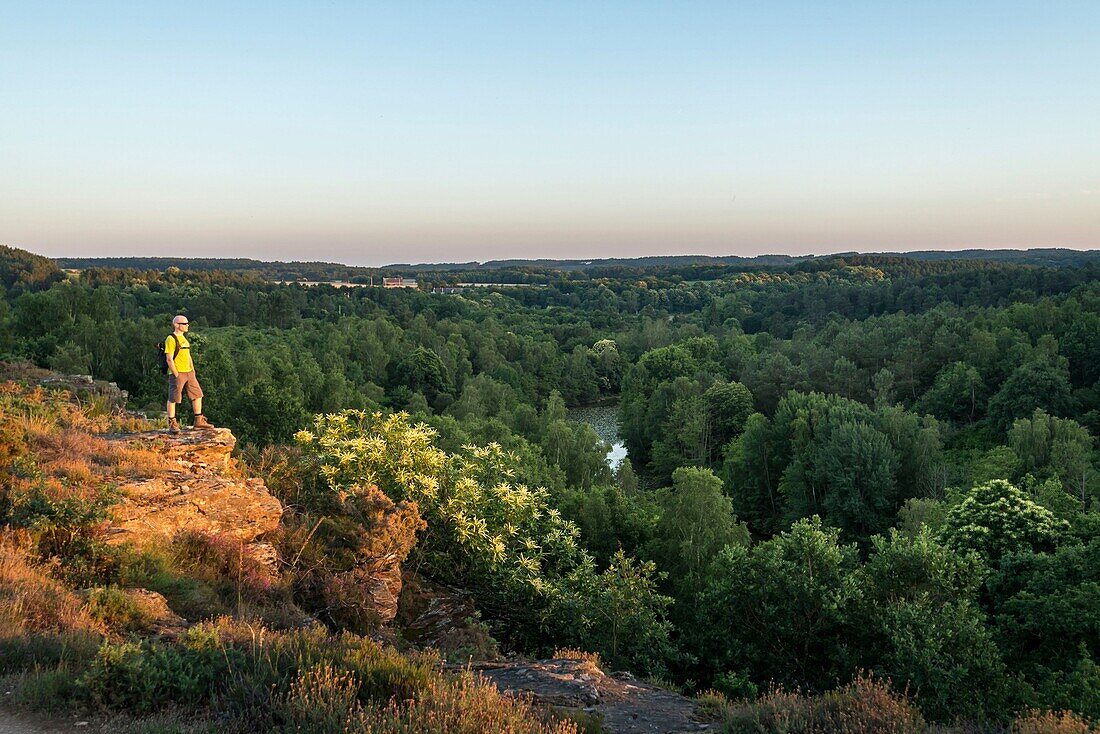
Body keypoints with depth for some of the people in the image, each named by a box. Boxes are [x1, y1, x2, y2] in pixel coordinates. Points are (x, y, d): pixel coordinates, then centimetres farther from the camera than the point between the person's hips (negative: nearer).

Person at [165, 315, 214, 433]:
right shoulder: (171, 339, -10)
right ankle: (172, 424, 5)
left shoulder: (184, 338, 17)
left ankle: (199, 421, 17)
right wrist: (176, 375, -17)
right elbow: (169, 359, -15)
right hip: (177, 373, -9)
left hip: (189, 373, 9)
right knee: (173, 399, -1)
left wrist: (193, 371, 15)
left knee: (197, 395, 10)